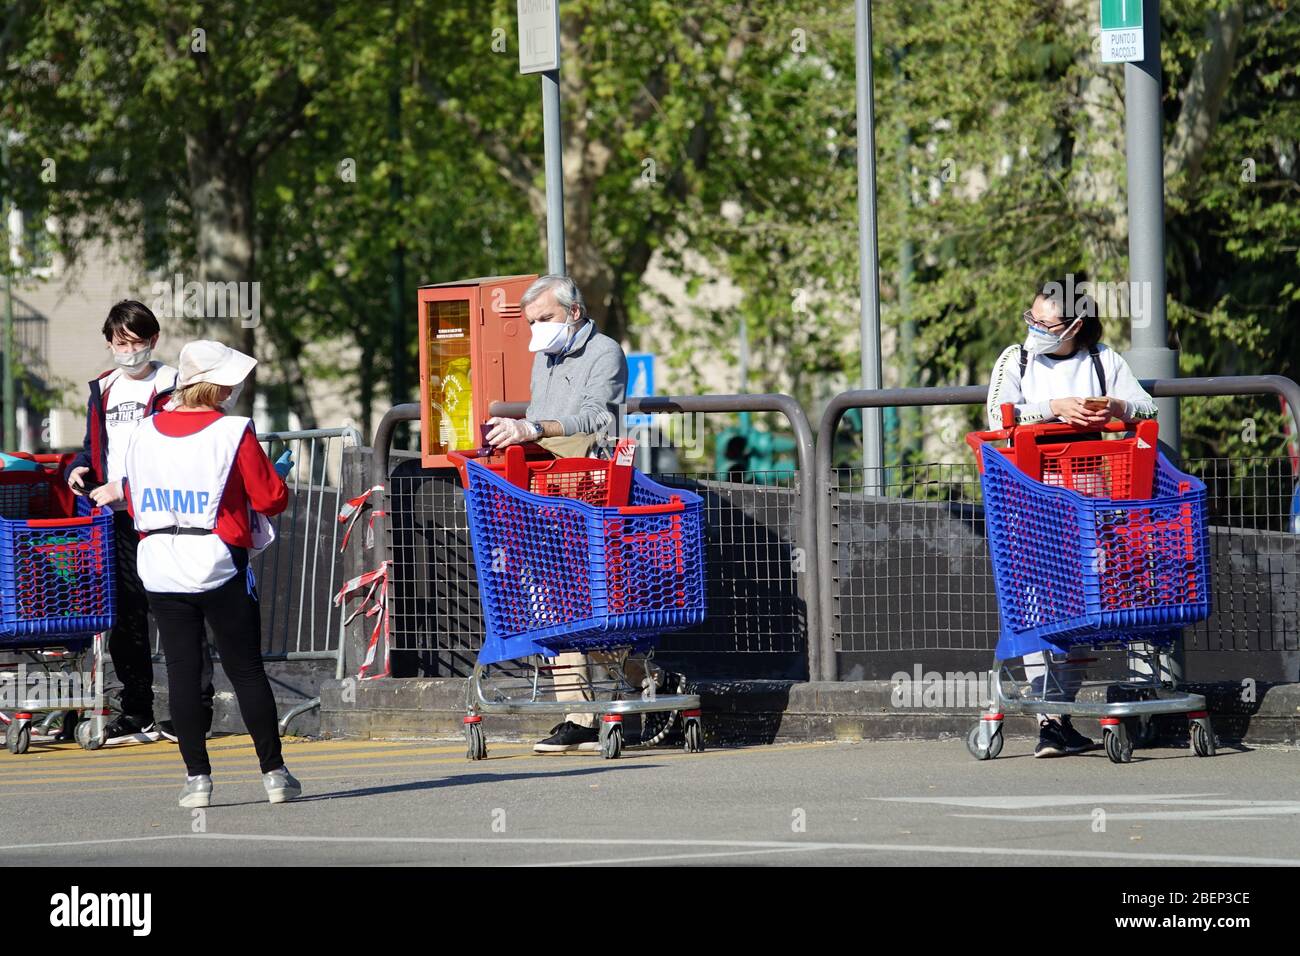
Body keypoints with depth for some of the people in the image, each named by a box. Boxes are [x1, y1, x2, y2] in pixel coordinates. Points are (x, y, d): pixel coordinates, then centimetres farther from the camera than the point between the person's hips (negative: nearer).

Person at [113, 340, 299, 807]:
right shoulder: (234, 432, -11)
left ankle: (197, 776, 3)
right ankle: (274, 772, 6)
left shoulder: (145, 433, 3)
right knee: (246, 671, 4)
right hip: (219, 563, -3)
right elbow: (271, 498, -8)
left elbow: (134, 503, 12)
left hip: (160, 569, 3)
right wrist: (275, 477, 13)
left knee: (182, 671, 6)